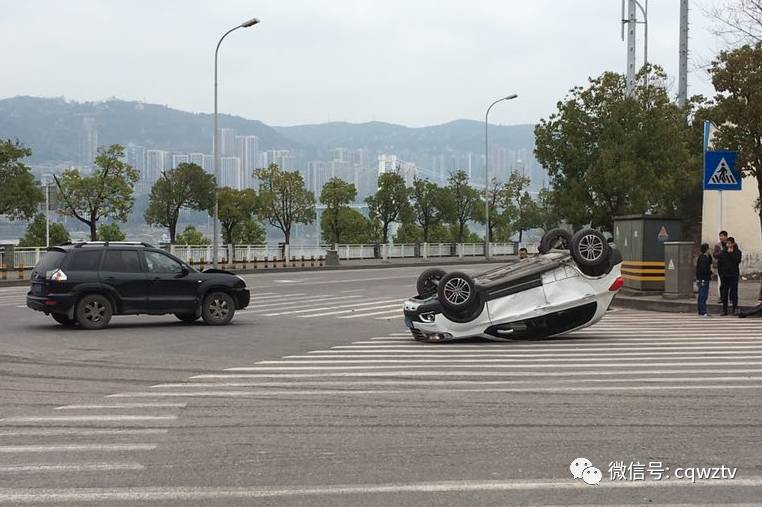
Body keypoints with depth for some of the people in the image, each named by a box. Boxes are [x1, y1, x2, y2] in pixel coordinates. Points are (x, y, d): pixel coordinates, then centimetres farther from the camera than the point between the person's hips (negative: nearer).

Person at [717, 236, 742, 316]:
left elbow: (737, 261, -15)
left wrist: (731, 253, -12)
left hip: (734, 275, -2)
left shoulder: (737, 252, 2)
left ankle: (735, 308, 6)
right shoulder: (723, 253, 8)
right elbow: (719, 264, 10)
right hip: (724, 276, 2)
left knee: (734, 292, -2)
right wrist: (720, 273, 1)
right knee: (724, 294, 3)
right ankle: (724, 310, 7)